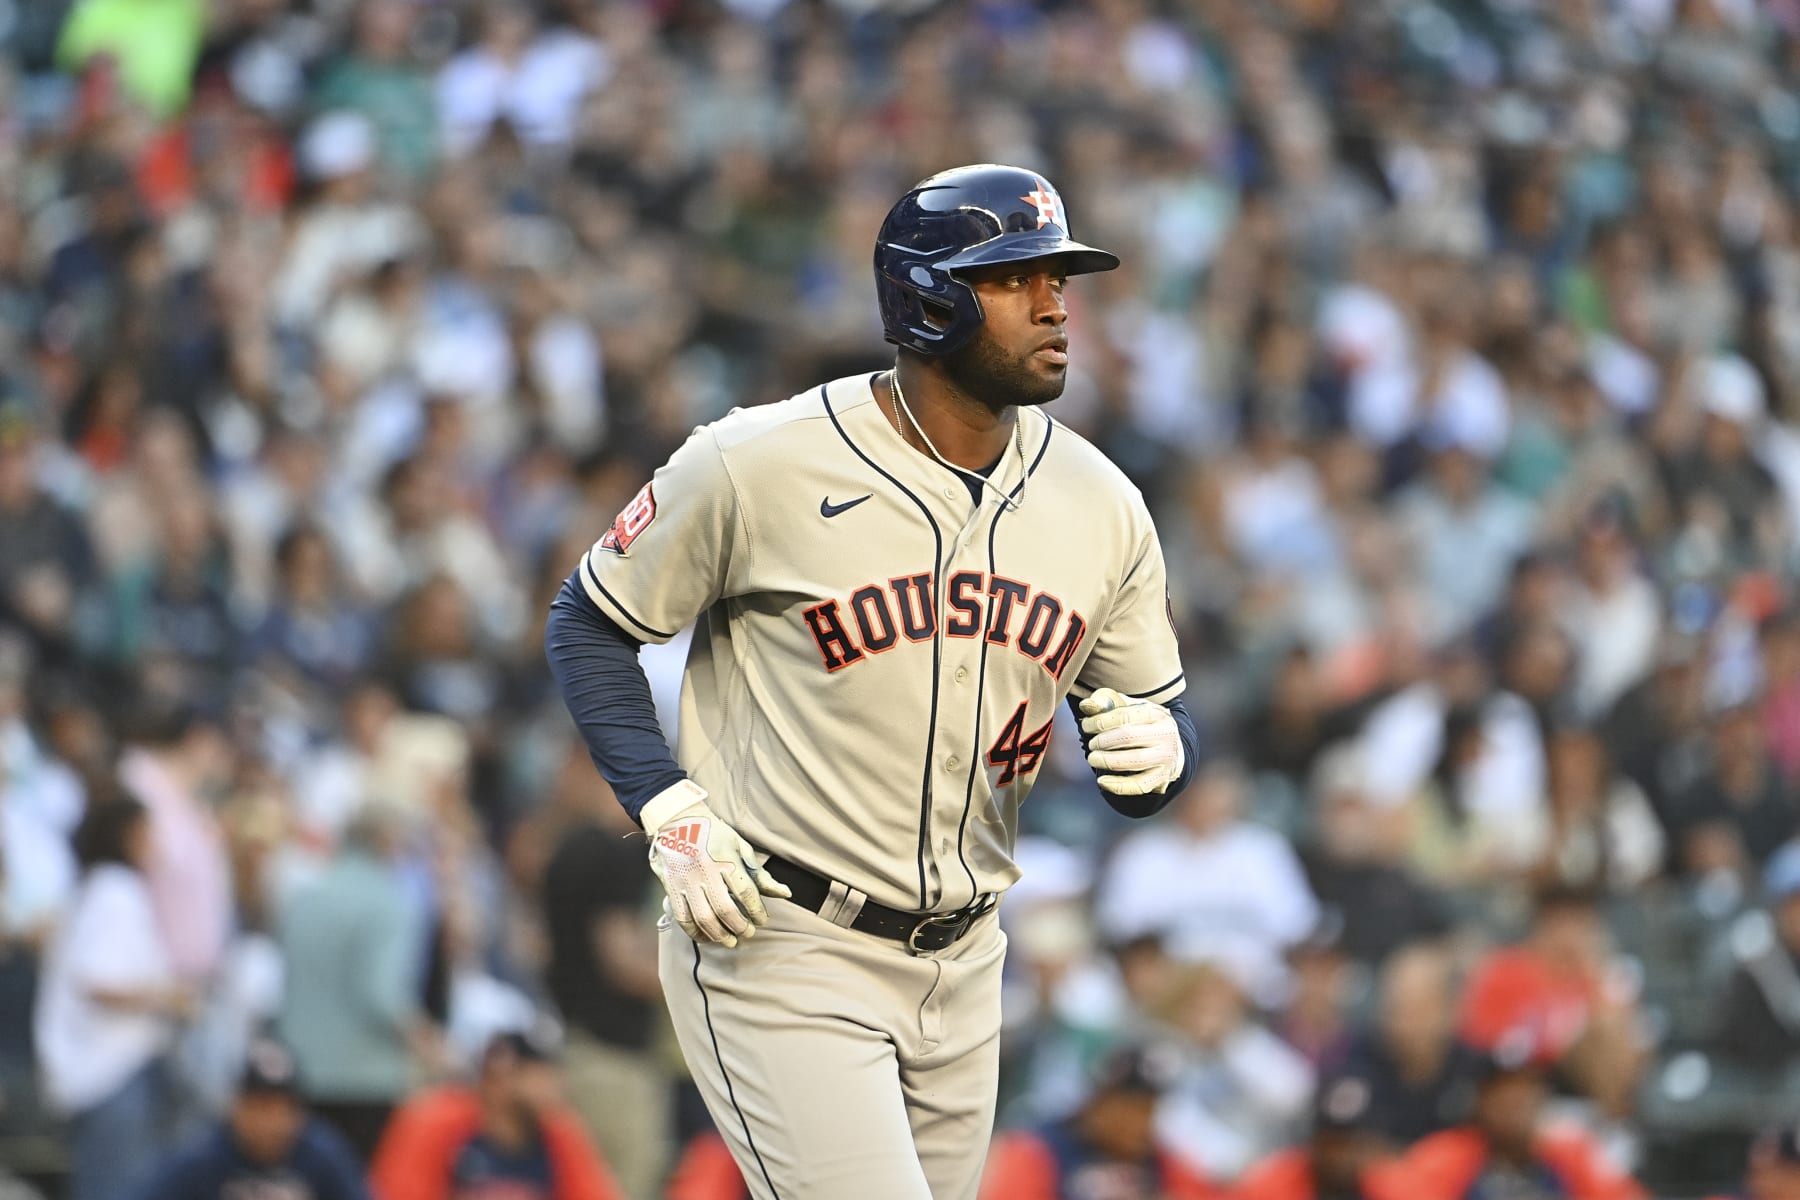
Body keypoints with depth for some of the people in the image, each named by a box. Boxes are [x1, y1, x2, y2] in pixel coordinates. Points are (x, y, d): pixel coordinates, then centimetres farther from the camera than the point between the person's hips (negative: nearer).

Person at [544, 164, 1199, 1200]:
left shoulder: (1100, 506, 3)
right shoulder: (760, 466, -12)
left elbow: (1160, 713, 13)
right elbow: (591, 624, 0)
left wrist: (1157, 747, -12)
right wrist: (671, 814, -13)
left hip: (960, 971, 6)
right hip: (778, 951, -6)